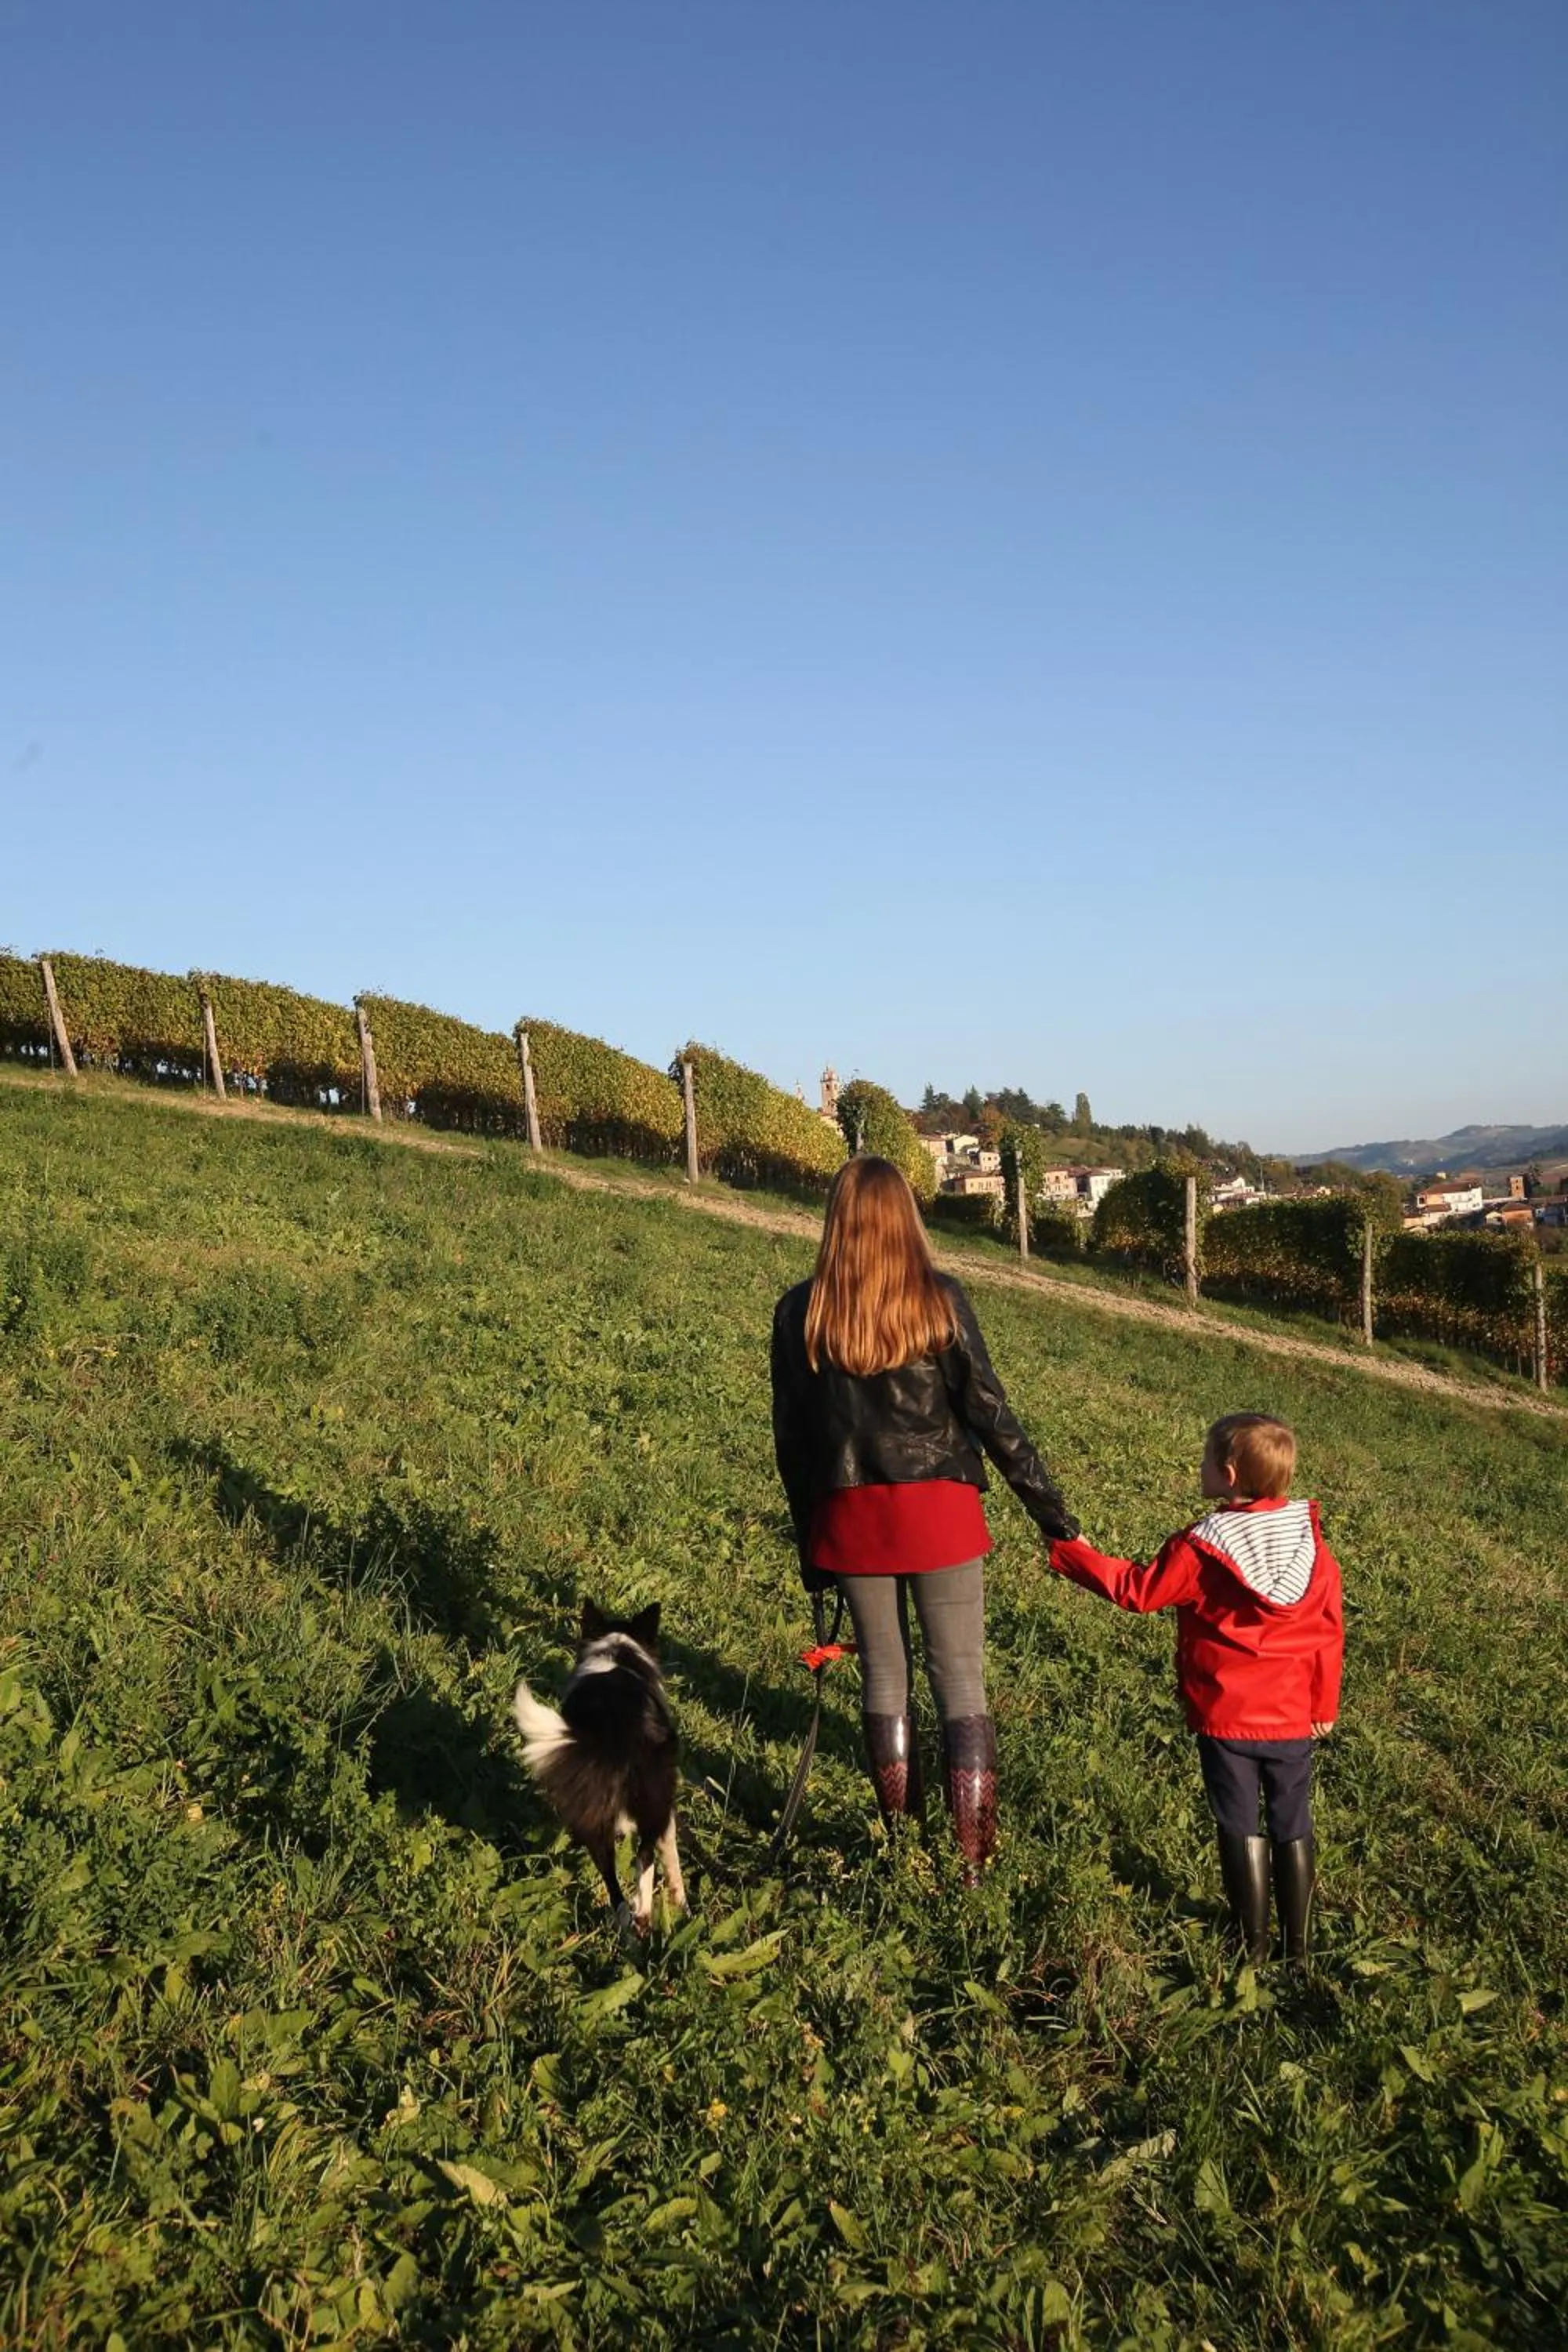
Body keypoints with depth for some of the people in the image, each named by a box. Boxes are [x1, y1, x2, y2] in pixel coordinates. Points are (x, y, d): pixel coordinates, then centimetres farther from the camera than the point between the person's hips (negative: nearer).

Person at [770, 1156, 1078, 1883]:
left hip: (851, 1515, 2)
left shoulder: (800, 1312, -2)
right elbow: (988, 1413, -8)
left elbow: (790, 1436, 4)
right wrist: (1049, 1508, -1)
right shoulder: (938, 1298, -7)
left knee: (884, 1675, 15)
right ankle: (973, 1860, 6)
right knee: (961, 1680, 6)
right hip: (939, 1511, -2)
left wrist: (809, 1538, 14)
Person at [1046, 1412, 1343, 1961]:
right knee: (1294, 1827, 14)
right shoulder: (1313, 1545, -5)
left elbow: (1137, 1589, -6)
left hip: (1224, 1718, -3)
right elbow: (1330, 1631, 2)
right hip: (1293, 1718, 3)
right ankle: (1299, 1941, 23)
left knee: (1241, 1827, 9)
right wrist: (1325, 1704, 14)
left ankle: (1253, 1941, 18)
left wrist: (1074, 1554, 6)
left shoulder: (1199, 1549, -17)